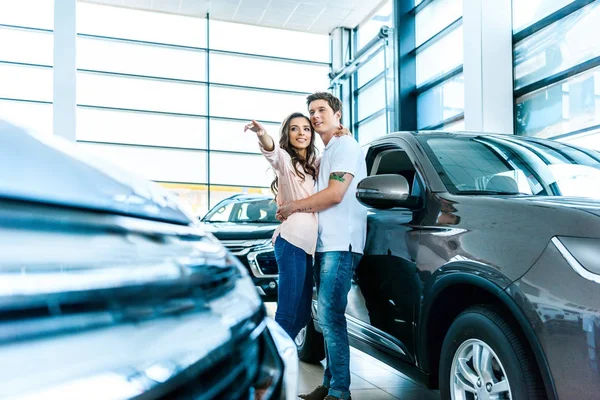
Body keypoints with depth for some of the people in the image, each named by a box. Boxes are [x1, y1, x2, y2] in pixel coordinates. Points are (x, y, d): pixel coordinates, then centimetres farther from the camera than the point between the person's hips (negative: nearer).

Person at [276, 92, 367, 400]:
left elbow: (335, 194, -14)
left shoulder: (345, 145, -3)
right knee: (328, 317, 10)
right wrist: (292, 209, 7)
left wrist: (292, 207, -5)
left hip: (340, 244, -9)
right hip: (325, 244, 9)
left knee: (330, 317, -12)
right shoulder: (326, 153, 25)